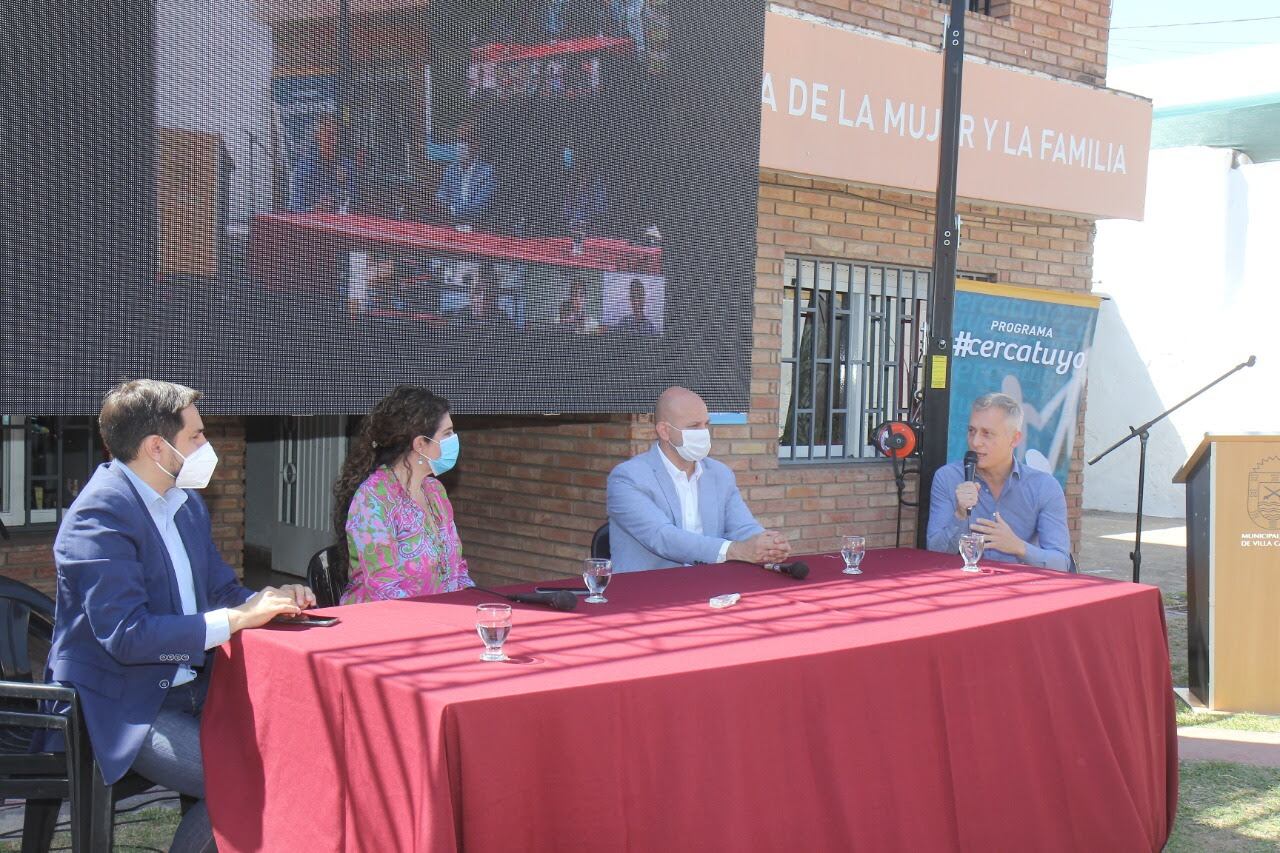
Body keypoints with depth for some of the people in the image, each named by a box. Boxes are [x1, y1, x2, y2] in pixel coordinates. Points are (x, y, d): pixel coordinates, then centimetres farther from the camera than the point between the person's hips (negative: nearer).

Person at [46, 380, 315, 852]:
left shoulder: (187, 501, 9)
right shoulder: (100, 516, -18)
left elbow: (222, 589, 17)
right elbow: (125, 635, -25)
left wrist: (269, 600, -5)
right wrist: (235, 619, -23)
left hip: (187, 685, 8)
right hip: (122, 703, -8)